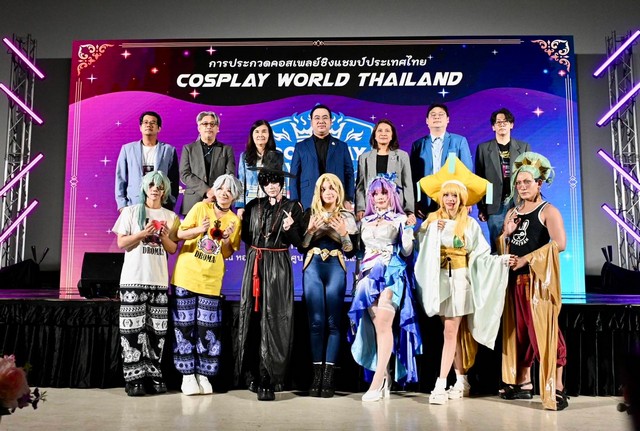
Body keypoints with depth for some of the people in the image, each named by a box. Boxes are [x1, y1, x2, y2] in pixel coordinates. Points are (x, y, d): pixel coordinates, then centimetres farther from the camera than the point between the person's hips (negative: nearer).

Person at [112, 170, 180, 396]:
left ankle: (154, 375, 10)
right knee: (133, 328, -4)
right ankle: (134, 378, 2)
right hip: (134, 279, -2)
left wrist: (165, 237, -10)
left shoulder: (170, 217, 13)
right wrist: (143, 233, -13)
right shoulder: (131, 211, 7)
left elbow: (173, 249, 10)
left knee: (157, 329, 2)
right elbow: (121, 243, 1)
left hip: (159, 280, 2)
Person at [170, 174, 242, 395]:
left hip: (211, 281, 2)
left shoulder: (234, 221, 5)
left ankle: (203, 375, 14)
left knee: (208, 330, 2)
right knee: (184, 326, 2)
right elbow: (180, 234, -4)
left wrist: (226, 238, -13)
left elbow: (227, 254, 5)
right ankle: (187, 375, 12)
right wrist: (199, 230, -21)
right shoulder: (200, 208, -1)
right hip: (186, 276, -1)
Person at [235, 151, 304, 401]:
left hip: (278, 268, -4)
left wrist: (289, 228, -19)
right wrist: (241, 219, 2)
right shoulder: (253, 206, 10)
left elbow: (298, 242, -3)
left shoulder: (292, 207, 1)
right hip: (254, 266, 4)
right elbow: (245, 236, 15)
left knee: (273, 321, -6)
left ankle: (268, 380, -2)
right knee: (252, 318, 6)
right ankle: (253, 374, 17)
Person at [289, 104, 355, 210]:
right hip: (308, 204, 0)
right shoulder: (301, 147, 13)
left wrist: (348, 200, 0)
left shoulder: (342, 146, 15)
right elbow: (294, 176, 9)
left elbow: (349, 174, 11)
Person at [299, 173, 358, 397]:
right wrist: (310, 230, -7)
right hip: (313, 268, 1)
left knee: (333, 322, -3)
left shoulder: (347, 216, 10)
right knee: (316, 321, -2)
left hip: (336, 269, -1)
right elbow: (301, 247, 9)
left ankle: (328, 376, 0)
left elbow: (351, 250, 6)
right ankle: (317, 374, 3)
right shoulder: (310, 213, 12)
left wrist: (343, 232, -10)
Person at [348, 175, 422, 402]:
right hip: (370, 274, 4)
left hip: (391, 274, -4)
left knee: (384, 323, -17)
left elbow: (406, 252, 0)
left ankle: (378, 379, -18)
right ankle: (384, 375, 9)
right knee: (376, 325, -1)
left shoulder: (400, 219, 7)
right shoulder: (366, 221, 19)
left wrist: (409, 229, -11)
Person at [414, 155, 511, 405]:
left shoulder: (470, 224, 4)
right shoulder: (432, 221, 7)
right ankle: (461, 381, 20)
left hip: (460, 280, -2)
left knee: (451, 333, -6)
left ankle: (441, 385, -7)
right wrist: (433, 230, -13)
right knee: (455, 333, 9)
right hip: (440, 280, 2)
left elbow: (481, 254, -2)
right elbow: (422, 249, -3)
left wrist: (501, 260, -17)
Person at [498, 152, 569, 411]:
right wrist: (506, 234, -3)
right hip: (515, 279, 7)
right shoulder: (512, 214, 16)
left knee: (544, 330, -9)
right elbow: (502, 248, 19)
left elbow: (559, 243, -18)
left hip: (538, 278, -6)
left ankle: (556, 389, -2)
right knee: (519, 330, 9)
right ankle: (523, 383, 19)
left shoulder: (548, 211, -3)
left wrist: (526, 260, -17)